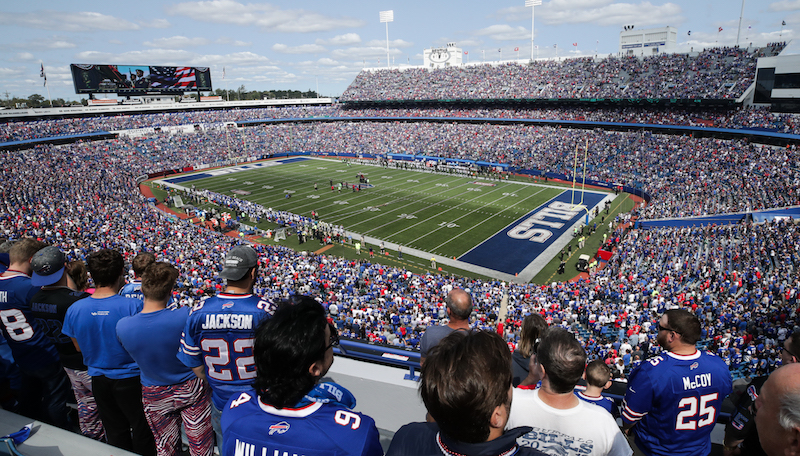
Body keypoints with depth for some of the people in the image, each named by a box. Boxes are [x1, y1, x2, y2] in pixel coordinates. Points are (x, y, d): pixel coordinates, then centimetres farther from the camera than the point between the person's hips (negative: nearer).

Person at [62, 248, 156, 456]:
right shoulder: (132, 306, -25)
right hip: (130, 377, -4)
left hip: (98, 379, 4)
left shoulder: (75, 309, -11)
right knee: (142, 430, 15)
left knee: (115, 433, 22)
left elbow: (79, 347, 4)